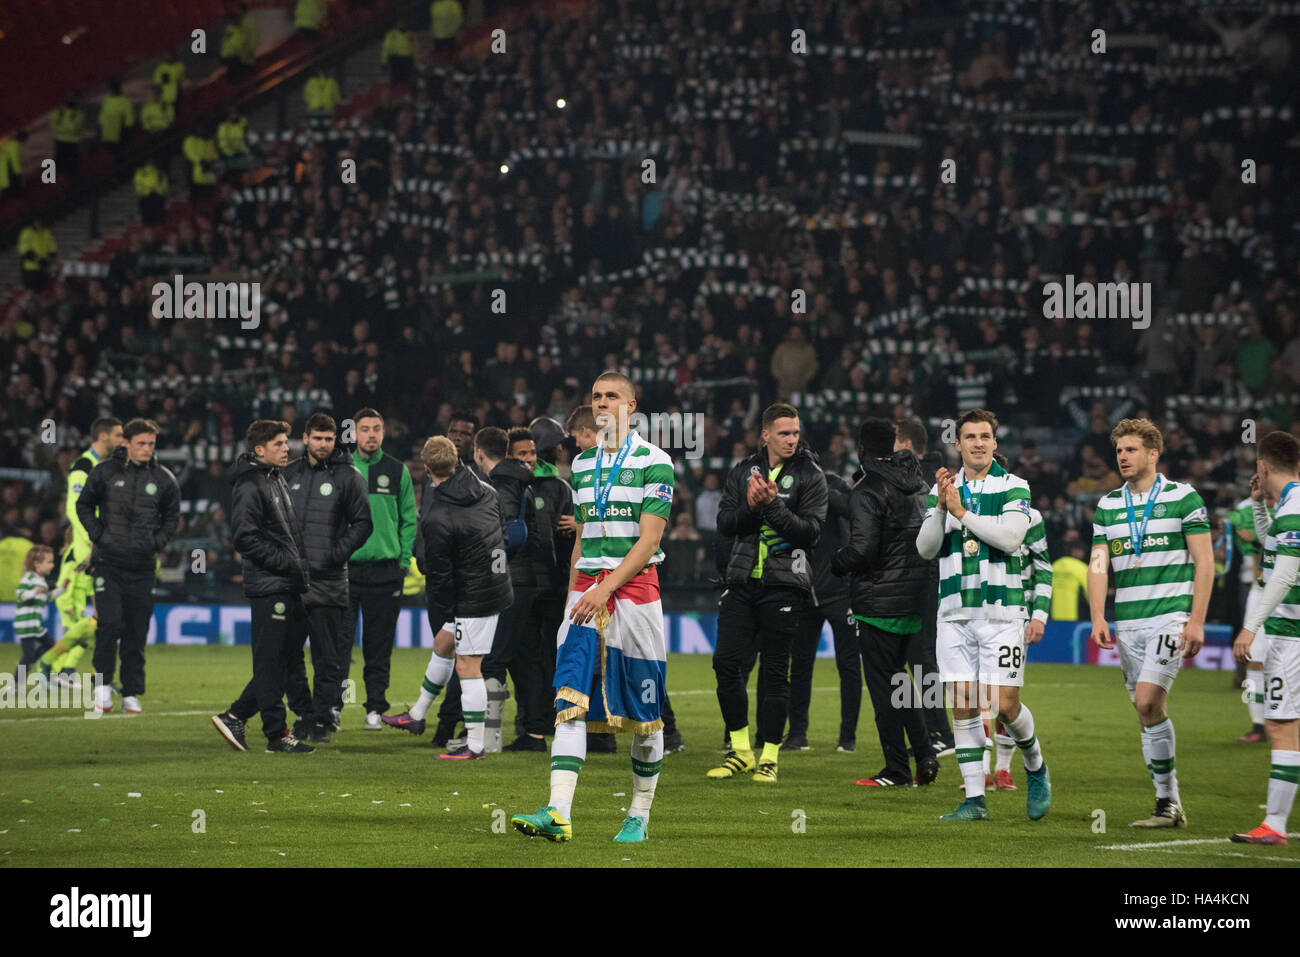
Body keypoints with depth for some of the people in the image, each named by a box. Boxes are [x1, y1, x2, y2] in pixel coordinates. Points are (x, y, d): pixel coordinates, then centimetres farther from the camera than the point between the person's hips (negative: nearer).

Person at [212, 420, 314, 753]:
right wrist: (287, 563, -18)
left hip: (288, 585, 9)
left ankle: (235, 716, 17)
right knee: (270, 660, -4)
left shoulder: (277, 480, 19)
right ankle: (277, 735, -1)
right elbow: (245, 537, -18)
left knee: (281, 658, 11)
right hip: (268, 585, -9)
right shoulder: (250, 485, -11)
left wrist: (300, 568, 14)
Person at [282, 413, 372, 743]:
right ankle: (303, 715, 15)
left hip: (328, 582, -4)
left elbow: (363, 523, 1)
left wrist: (337, 552, -10)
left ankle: (323, 719, 1)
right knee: (288, 655, 6)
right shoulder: (289, 474, 13)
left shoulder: (348, 476, 2)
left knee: (328, 659, -3)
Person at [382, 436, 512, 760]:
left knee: (468, 665, -1)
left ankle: (474, 745, 3)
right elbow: (503, 534, 14)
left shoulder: (436, 519, -21)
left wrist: (439, 615, -1)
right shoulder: (486, 491, 2)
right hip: (497, 584, 9)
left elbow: (438, 574, -15)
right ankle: (417, 715, 36)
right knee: (442, 645, 22)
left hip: (473, 596, -9)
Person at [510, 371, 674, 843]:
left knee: (642, 711, 2)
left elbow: (648, 541, -11)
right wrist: (573, 597, 14)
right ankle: (558, 813, -18)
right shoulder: (582, 464, 15)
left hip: (634, 588, -5)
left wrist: (606, 589, -18)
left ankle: (639, 816, 15)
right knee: (570, 701, -10)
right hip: (588, 588, 5)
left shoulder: (654, 462, -4)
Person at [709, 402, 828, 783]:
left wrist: (773, 505, -19)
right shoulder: (742, 472, 11)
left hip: (784, 584, -3)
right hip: (742, 581, 4)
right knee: (727, 662, -1)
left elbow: (810, 530, -9)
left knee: (774, 672, -2)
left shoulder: (810, 477, 0)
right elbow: (724, 523, 5)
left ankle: (769, 756, 6)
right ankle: (740, 750, 13)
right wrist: (751, 508, -14)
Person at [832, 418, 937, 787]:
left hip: (879, 598, -8)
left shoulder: (867, 490, -15)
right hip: (914, 597, 8)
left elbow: (862, 550, -22)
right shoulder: (917, 483, 9)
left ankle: (896, 770, 1)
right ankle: (924, 754, 9)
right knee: (897, 675, 19)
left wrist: (838, 561, -2)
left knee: (882, 681, -1)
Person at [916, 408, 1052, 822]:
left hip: (1001, 611, -3)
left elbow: (1010, 537, -15)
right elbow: (925, 548, 1)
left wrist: (962, 512, -16)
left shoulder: (1013, 487, 0)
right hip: (955, 612, 3)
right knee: (962, 704, -2)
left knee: (1005, 705, -7)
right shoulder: (943, 490, 10)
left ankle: (1036, 767, 22)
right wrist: (941, 508, -14)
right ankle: (975, 799, 2)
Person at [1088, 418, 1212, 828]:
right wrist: (1098, 618, -6)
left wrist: (1196, 621, -11)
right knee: (1148, 713, 5)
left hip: (1171, 616, -5)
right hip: (1127, 622, 5)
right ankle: (1170, 807, 11)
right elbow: (1098, 564, 8)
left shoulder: (1183, 498, -2)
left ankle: (1167, 798, -10)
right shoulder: (1107, 506, 12)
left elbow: (1204, 561, -3)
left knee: (1147, 701, -19)